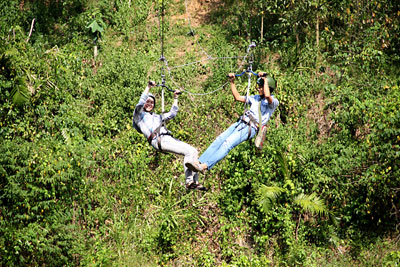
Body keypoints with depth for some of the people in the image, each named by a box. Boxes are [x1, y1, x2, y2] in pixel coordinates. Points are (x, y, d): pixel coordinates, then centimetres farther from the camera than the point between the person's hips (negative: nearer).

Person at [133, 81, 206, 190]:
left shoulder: (157, 117, 36)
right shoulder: (139, 114, 16)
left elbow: (172, 113, 41)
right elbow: (141, 102, -2)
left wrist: (175, 98, 40)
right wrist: (149, 87, -2)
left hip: (168, 138, 8)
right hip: (158, 140, -8)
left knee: (194, 152, -3)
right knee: (188, 151, -24)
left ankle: (194, 181, -5)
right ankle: (189, 181, -26)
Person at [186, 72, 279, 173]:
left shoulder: (274, 102, 3)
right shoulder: (256, 98, 26)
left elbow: (267, 96, -21)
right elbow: (238, 97, 31)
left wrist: (265, 79, -14)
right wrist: (232, 82, 26)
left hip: (250, 128, -7)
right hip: (240, 123, 7)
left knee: (227, 144, -25)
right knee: (219, 140, -13)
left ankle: (205, 166, -34)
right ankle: (199, 162, -22)